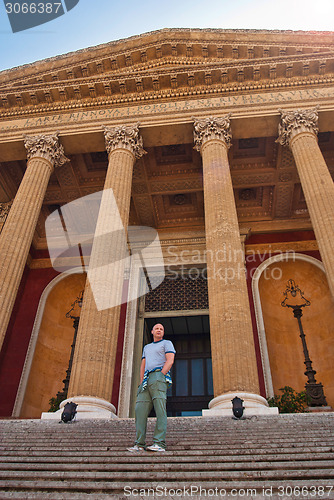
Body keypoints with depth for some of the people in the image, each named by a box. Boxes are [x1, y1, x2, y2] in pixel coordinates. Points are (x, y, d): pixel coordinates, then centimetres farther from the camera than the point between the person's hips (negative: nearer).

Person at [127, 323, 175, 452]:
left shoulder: (167, 343, 13)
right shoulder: (147, 347, 32)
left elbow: (170, 361, -2)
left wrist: (161, 375, -12)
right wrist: (141, 382, 10)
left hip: (159, 375, -6)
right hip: (147, 379, 6)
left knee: (160, 410, -15)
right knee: (140, 410, -5)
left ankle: (159, 443, -19)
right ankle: (139, 444, -4)